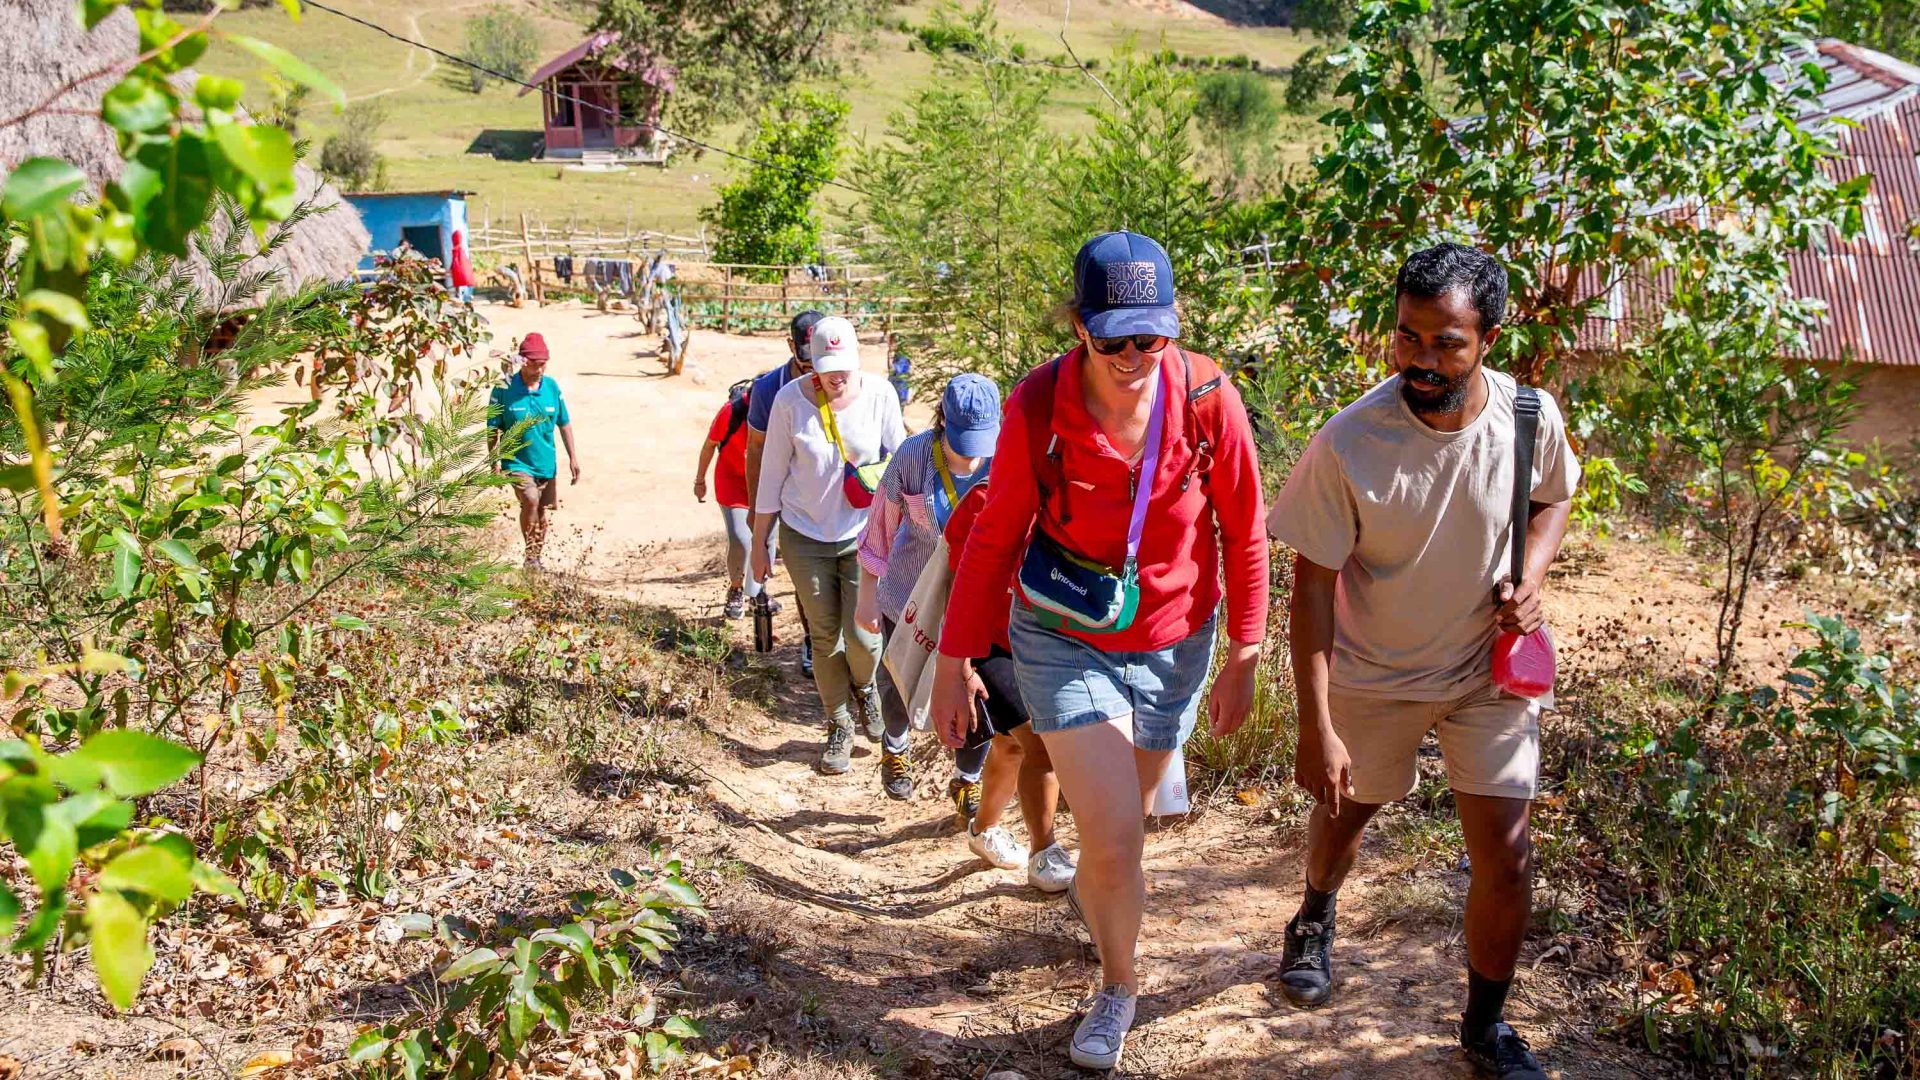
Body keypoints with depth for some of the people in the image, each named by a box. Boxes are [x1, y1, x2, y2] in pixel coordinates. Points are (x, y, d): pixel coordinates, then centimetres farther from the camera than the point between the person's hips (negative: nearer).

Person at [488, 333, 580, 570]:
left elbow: (564, 424, 9)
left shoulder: (552, 386, -1)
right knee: (530, 500, -26)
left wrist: (573, 457, 8)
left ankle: (537, 559, 31)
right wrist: (494, 462, -7)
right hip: (517, 462, -4)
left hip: (546, 462, 4)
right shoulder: (504, 388, -11)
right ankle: (530, 557, -12)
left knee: (542, 512, 13)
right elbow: (493, 430, -4)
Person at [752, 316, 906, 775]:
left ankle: (864, 686, 31)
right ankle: (839, 727, 27)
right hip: (805, 536, 0)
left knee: (861, 634, -5)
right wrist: (760, 543, 0)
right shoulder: (791, 399, -12)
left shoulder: (879, 394, -11)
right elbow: (772, 475, -4)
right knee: (824, 637, 8)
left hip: (862, 535, 0)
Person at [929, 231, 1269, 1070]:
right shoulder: (1037, 407, -19)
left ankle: (1089, 888, 58)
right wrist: (954, 661, -4)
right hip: (1064, 644, -2)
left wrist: (1243, 658, -2)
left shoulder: (1208, 397, -18)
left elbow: (1243, 533, -5)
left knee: (1117, 815, 21)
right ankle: (1118, 984, 22)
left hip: (1173, 646, 2)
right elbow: (995, 538, -7)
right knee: (1115, 838, -8)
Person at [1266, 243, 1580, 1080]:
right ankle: (1315, 919, 56)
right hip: (1373, 674, -1)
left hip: (1490, 670, 2)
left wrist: (1531, 579, -14)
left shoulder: (1529, 416, -17)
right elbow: (1312, 584, -20)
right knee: (1347, 809, 22)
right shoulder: (1349, 444, -27)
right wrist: (1316, 728, -22)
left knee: (1507, 863, 0)